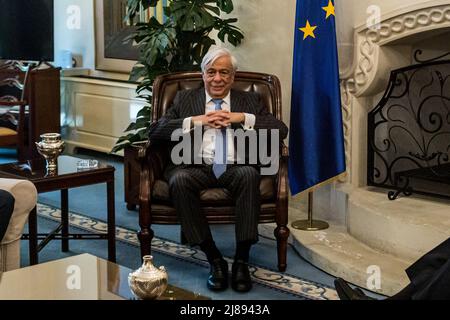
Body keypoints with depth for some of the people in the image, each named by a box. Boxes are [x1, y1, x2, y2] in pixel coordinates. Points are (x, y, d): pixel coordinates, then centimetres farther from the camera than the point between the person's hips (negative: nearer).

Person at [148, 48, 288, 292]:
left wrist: (242, 118, -5)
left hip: (235, 169, 0)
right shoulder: (184, 99, 20)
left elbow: (281, 130, 6)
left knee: (249, 174, -35)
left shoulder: (249, 100, 20)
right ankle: (214, 259, -23)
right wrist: (196, 121, -5)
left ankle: (241, 260, -26)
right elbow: (155, 132, 5)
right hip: (196, 168, 0)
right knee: (179, 180, -34)